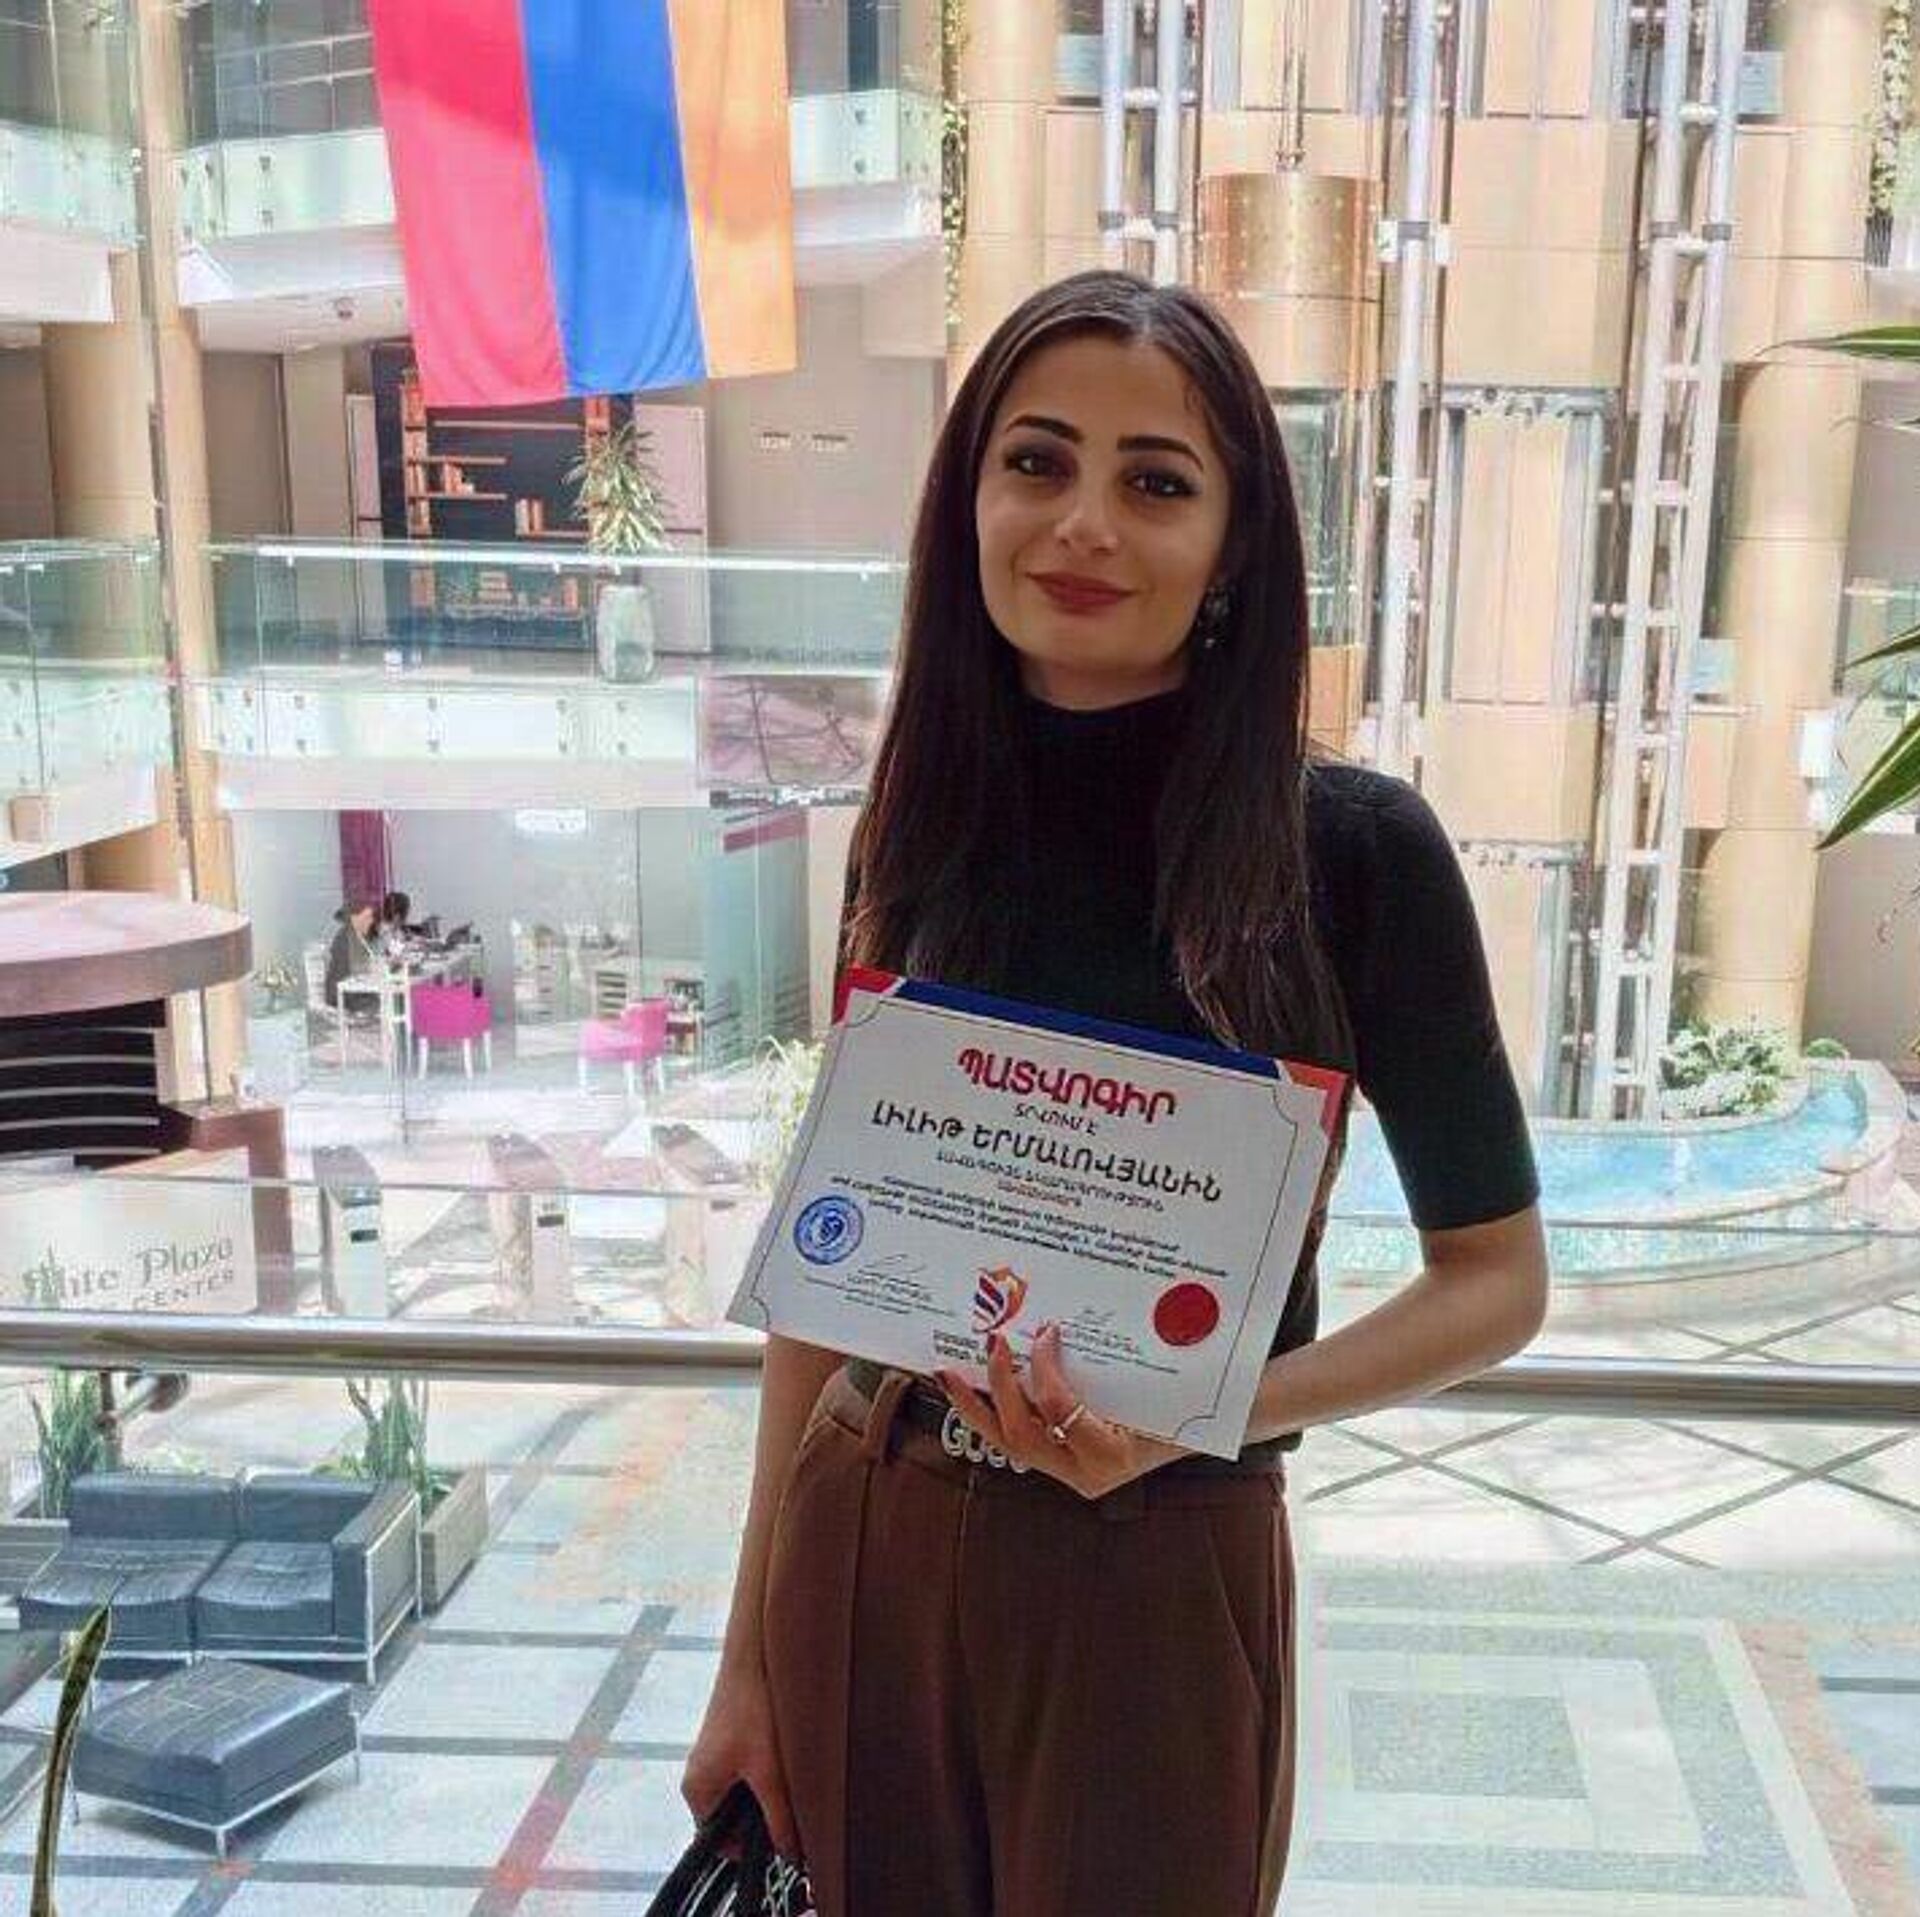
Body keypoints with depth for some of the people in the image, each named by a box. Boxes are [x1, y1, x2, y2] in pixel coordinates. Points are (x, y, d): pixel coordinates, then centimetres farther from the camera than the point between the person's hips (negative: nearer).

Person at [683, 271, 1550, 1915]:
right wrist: (749, 1659, 7)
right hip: (860, 1552, 3)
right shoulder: (918, 837, -2)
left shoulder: (1351, 844, -12)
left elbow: (1496, 1276, -4)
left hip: (1158, 1579, -3)